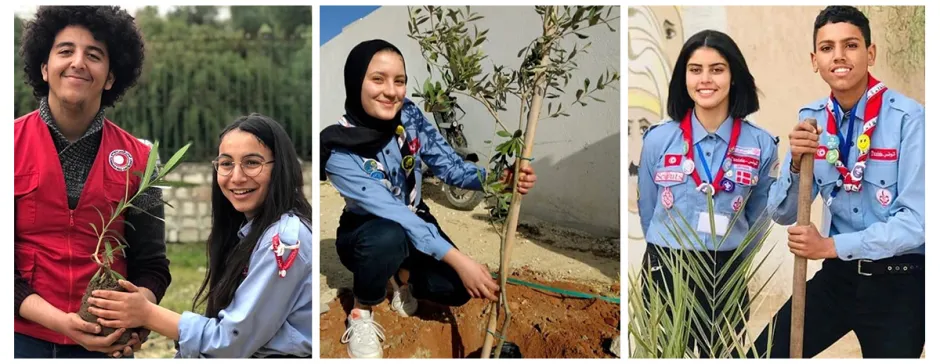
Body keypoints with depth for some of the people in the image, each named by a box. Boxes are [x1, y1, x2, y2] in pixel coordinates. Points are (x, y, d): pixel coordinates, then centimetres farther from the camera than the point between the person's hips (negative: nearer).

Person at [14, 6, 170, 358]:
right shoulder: (14, 145, -4)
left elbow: (150, 264, 3)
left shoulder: (137, 159, 1)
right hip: (23, 337, -1)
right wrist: (59, 320, -19)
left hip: (106, 344, 2)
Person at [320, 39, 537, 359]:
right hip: (365, 236, -4)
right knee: (388, 237, -39)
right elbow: (391, 213, -36)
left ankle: (401, 274, 14)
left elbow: (449, 166, -15)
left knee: (458, 288, -19)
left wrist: (498, 178, -37)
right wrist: (457, 258, -42)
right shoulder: (341, 152, -30)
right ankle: (361, 314, -10)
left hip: (414, 226, 4)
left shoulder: (409, 116, -15)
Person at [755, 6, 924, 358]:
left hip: (899, 283, -4)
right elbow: (782, 214, 2)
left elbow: (916, 220, -19)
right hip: (838, 275, 4)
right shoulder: (811, 119, 0)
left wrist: (832, 246, -20)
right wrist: (797, 163, -16)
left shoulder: (908, 118, -16)